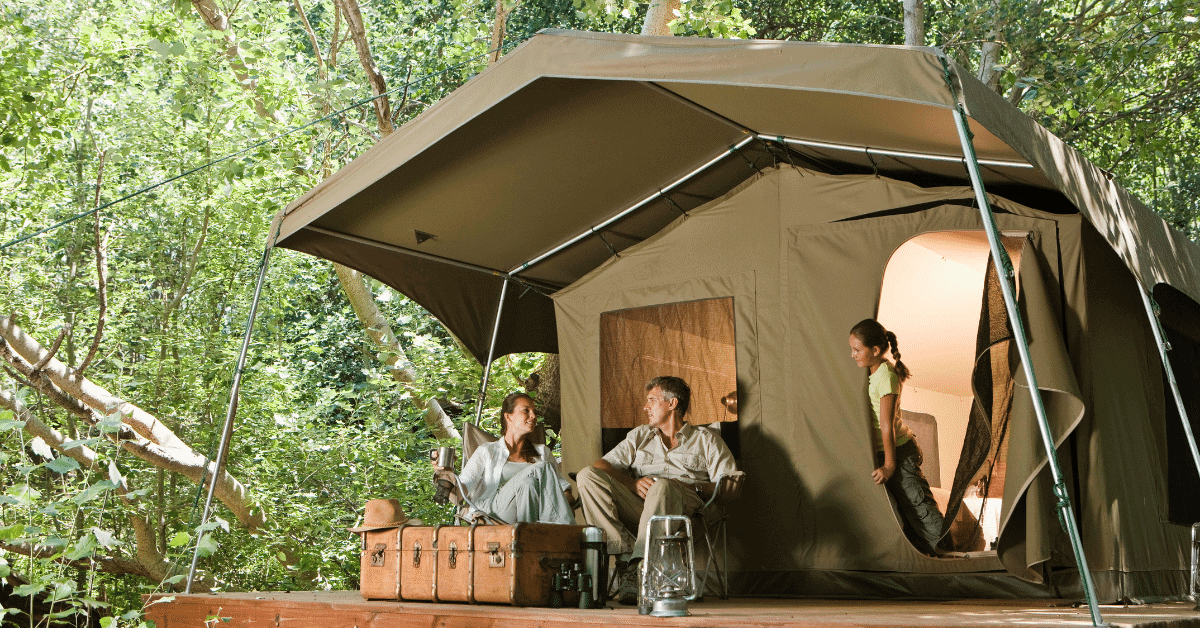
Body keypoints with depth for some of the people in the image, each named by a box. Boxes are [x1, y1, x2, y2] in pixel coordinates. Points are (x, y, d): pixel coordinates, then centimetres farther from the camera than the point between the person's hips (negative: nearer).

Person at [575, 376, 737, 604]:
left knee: (663, 486, -40)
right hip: (637, 503, 4)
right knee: (587, 476, -21)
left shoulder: (706, 440, 22)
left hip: (685, 506, -3)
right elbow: (603, 464, 16)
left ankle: (637, 566, -43)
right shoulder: (639, 435, 32)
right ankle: (625, 550, -32)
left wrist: (692, 487, -8)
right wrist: (633, 483, -3)